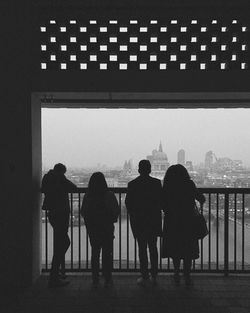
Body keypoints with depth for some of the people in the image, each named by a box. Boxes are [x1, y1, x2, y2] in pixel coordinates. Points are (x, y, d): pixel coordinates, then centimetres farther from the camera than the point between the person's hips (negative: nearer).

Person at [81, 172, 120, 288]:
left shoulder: (87, 196, -7)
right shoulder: (109, 195, -13)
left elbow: (83, 212, 2)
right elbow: (117, 211, -6)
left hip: (92, 229, 2)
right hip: (107, 229, -2)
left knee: (95, 253, 13)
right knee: (107, 254, 8)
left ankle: (95, 279, 14)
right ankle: (107, 279, 9)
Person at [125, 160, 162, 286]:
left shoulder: (132, 184, -7)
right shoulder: (157, 183, -4)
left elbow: (128, 202, -4)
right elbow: (161, 201, -2)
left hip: (138, 220, -2)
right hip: (154, 220, 2)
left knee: (142, 248, 4)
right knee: (153, 248, 13)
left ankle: (145, 276, 4)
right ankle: (154, 276, 15)